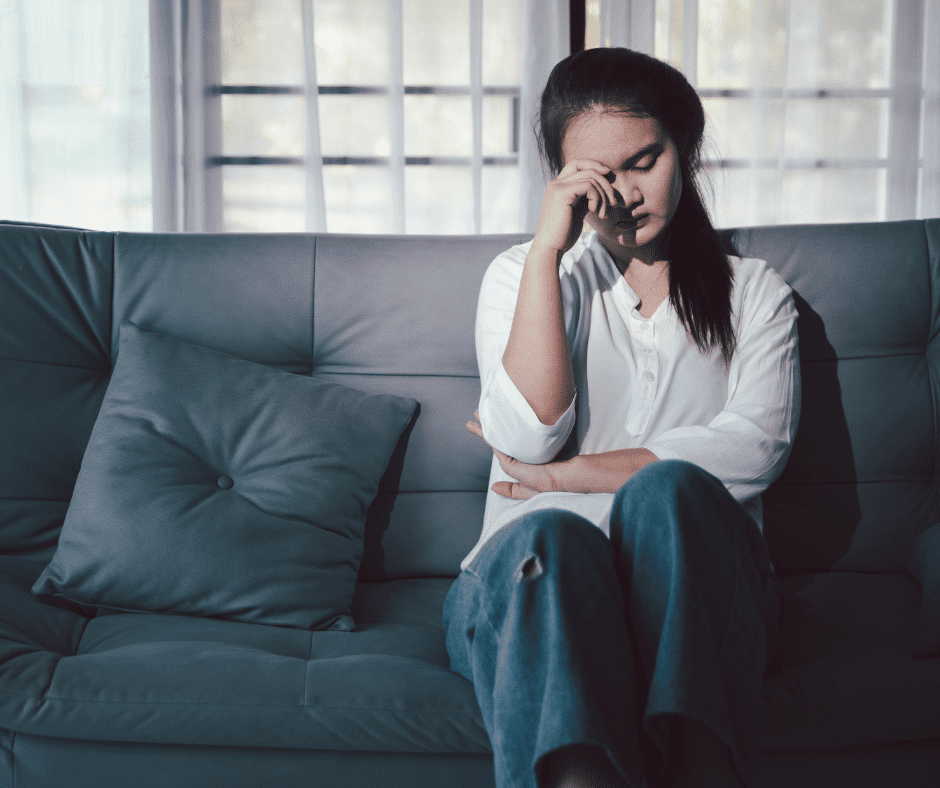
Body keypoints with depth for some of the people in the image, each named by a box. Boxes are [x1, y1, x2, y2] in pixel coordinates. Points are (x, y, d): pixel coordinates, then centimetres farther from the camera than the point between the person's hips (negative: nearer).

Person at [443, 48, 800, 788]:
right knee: (550, 536, -35)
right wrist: (547, 249, -6)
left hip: (692, 581, 0)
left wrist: (567, 476, -7)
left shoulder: (755, 291, 17)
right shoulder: (523, 275, 16)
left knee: (665, 493, -33)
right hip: (536, 576, 0)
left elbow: (756, 446, -3)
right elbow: (527, 436, -3)